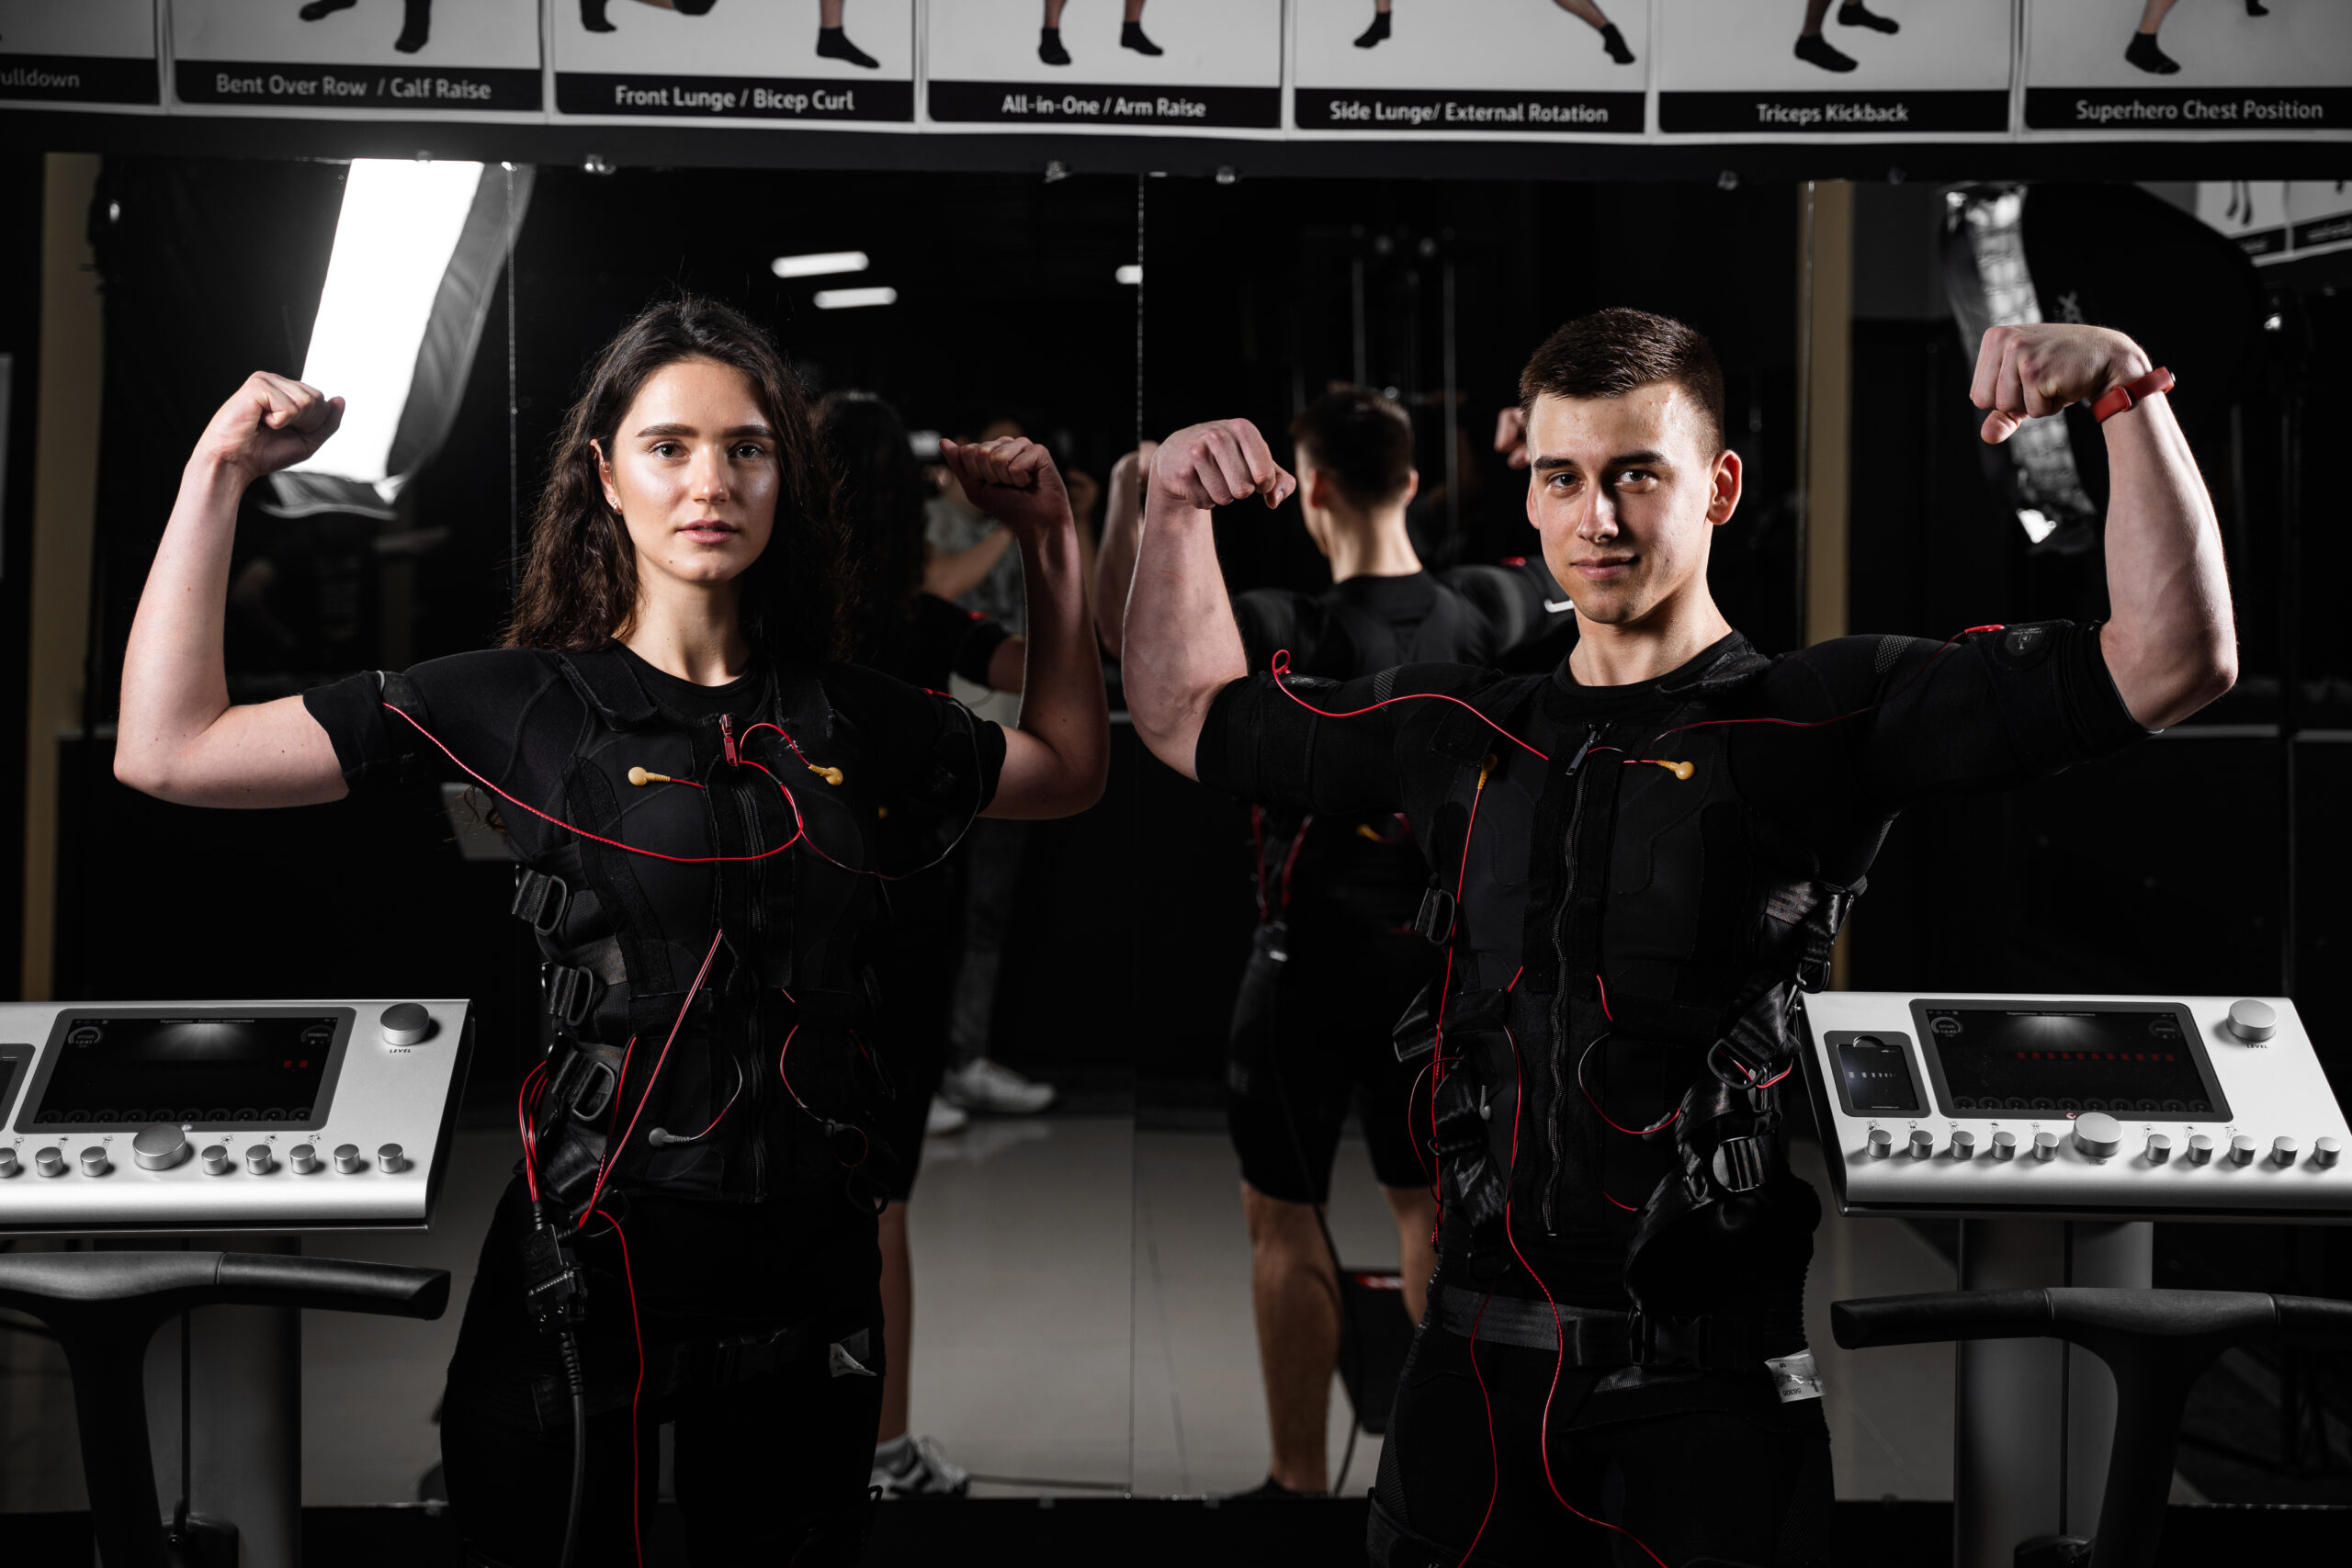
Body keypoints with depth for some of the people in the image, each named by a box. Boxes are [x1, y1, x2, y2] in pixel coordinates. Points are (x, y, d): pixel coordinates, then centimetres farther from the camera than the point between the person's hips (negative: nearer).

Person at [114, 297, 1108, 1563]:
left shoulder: (844, 715, 6)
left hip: (808, 1264, 3)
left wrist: (1053, 545, 14)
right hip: (593, 1259, -3)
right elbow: (168, 752, -6)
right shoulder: (522, 702, -3)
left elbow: (1067, 775, 22)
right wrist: (220, 473, -7)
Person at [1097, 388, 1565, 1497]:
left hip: (1314, 958, -5)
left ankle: (1301, 1480, 13)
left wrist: (1128, 498, -20)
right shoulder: (1483, 614, -4)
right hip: (1433, 950, 5)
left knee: (1282, 1217, 8)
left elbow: (1121, 620, -29)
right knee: (1424, 1202, 17)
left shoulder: (1296, 636, -21)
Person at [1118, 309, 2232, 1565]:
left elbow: (2176, 663, -10)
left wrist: (2128, 391, -18)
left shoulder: (1823, 718, -3)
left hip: (1715, 1380, -3)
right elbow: (1189, 717, 23)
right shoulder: (1461, 730, 10)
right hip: (1482, 1364, 4)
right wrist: (1176, 511, 12)